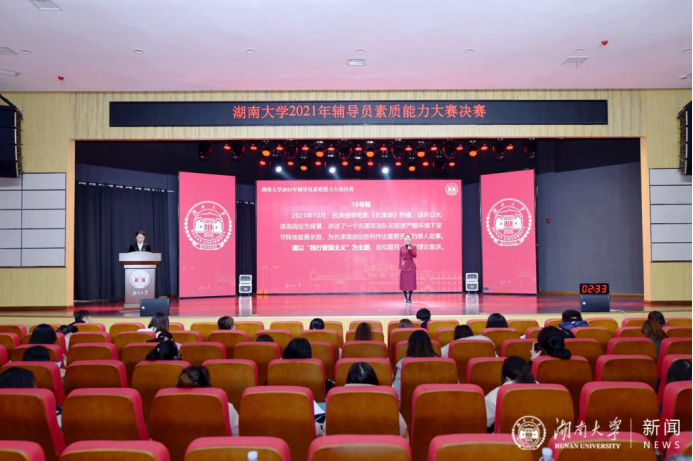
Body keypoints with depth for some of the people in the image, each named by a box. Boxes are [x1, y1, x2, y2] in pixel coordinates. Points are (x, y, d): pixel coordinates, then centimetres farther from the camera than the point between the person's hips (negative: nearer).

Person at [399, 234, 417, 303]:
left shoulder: (413, 247, 3)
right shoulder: (401, 247, 4)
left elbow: (415, 255, -9)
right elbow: (400, 257, 4)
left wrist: (410, 250, -22)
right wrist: (400, 267, 1)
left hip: (411, 266, -1)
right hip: (403, 266, 1)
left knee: (411, 282, -1)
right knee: (404, 282, 0)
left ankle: (409, 298, 7)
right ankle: (405, 297, 14)